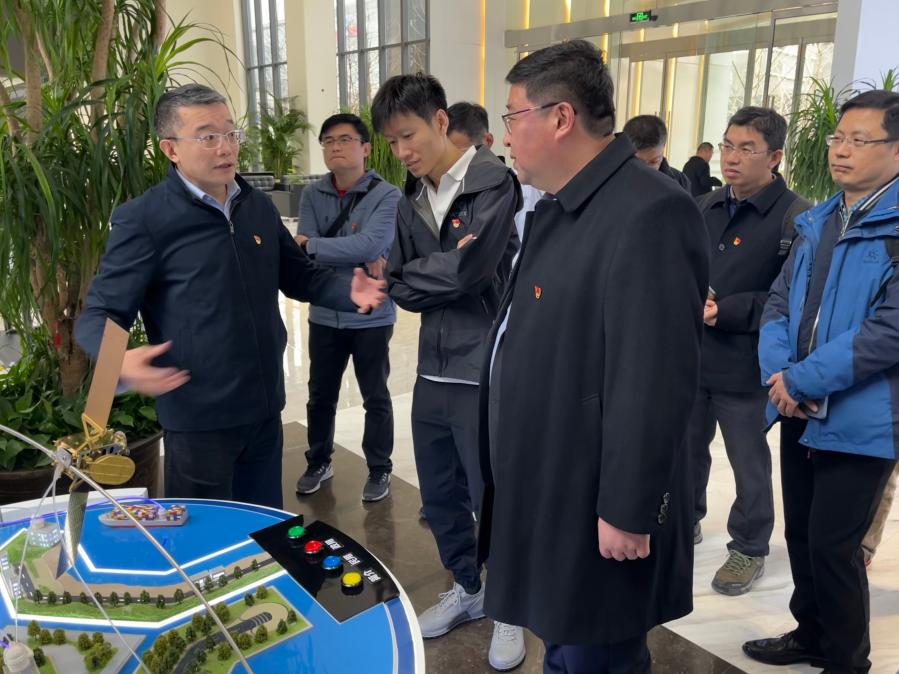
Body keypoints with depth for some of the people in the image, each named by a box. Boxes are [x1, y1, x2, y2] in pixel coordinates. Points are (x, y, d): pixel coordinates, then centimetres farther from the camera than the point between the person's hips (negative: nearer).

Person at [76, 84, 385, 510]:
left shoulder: (260, 208, 7)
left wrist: (349, 292, -5)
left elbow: (300, 276, 16)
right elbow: (101, 314, -11)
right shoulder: (143, 219, -12)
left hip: (264, 409, 6)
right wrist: (120, 361, -34)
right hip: (198, 419, -6)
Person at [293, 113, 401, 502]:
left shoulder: (386, 196, -10)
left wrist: (312, 245, -18)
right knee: (320, 396, 17)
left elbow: (370, 244, -25)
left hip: (371, 316, -4)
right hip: (324, 315, 4)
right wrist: (358, 261, -20)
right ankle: (318, 463, 36)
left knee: (375, 398, 11)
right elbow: (304, 251, -9)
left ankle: (379, 470, 27)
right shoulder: (312, 195, 3)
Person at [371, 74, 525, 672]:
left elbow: (470, 270, -19)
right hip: (433, 371, 7)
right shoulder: (412, 202, 11)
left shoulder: (492, 181, -10)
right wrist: (441, 274, -13)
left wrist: (415, 274, -3)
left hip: (484, 372, -6)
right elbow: (399, 286, 6)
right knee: (440, 496, 17)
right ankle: (467, 589, 39)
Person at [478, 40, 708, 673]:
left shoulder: (650, 214, -23)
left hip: (594, 507, -9)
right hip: (545, 490, 9)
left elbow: (653, 382, -25)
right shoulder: (558, 208, 10)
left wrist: (627, 512, -21)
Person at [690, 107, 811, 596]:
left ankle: (749, 547, 31)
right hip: (693, 356, 6)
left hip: (745, 366, -6)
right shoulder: (708, 207, 9)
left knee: (749, 463, 11)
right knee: (687, 448, 20)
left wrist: (728, 311, -22)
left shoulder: (795, 217, -13)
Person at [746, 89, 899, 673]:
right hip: (801, 412, 7)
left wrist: (805, 379, -19)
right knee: (801, 534, 17)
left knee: (833, 546, 2)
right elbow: (780, 302, 8)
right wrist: (779, 372, -8)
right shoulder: (818, 223, 10)